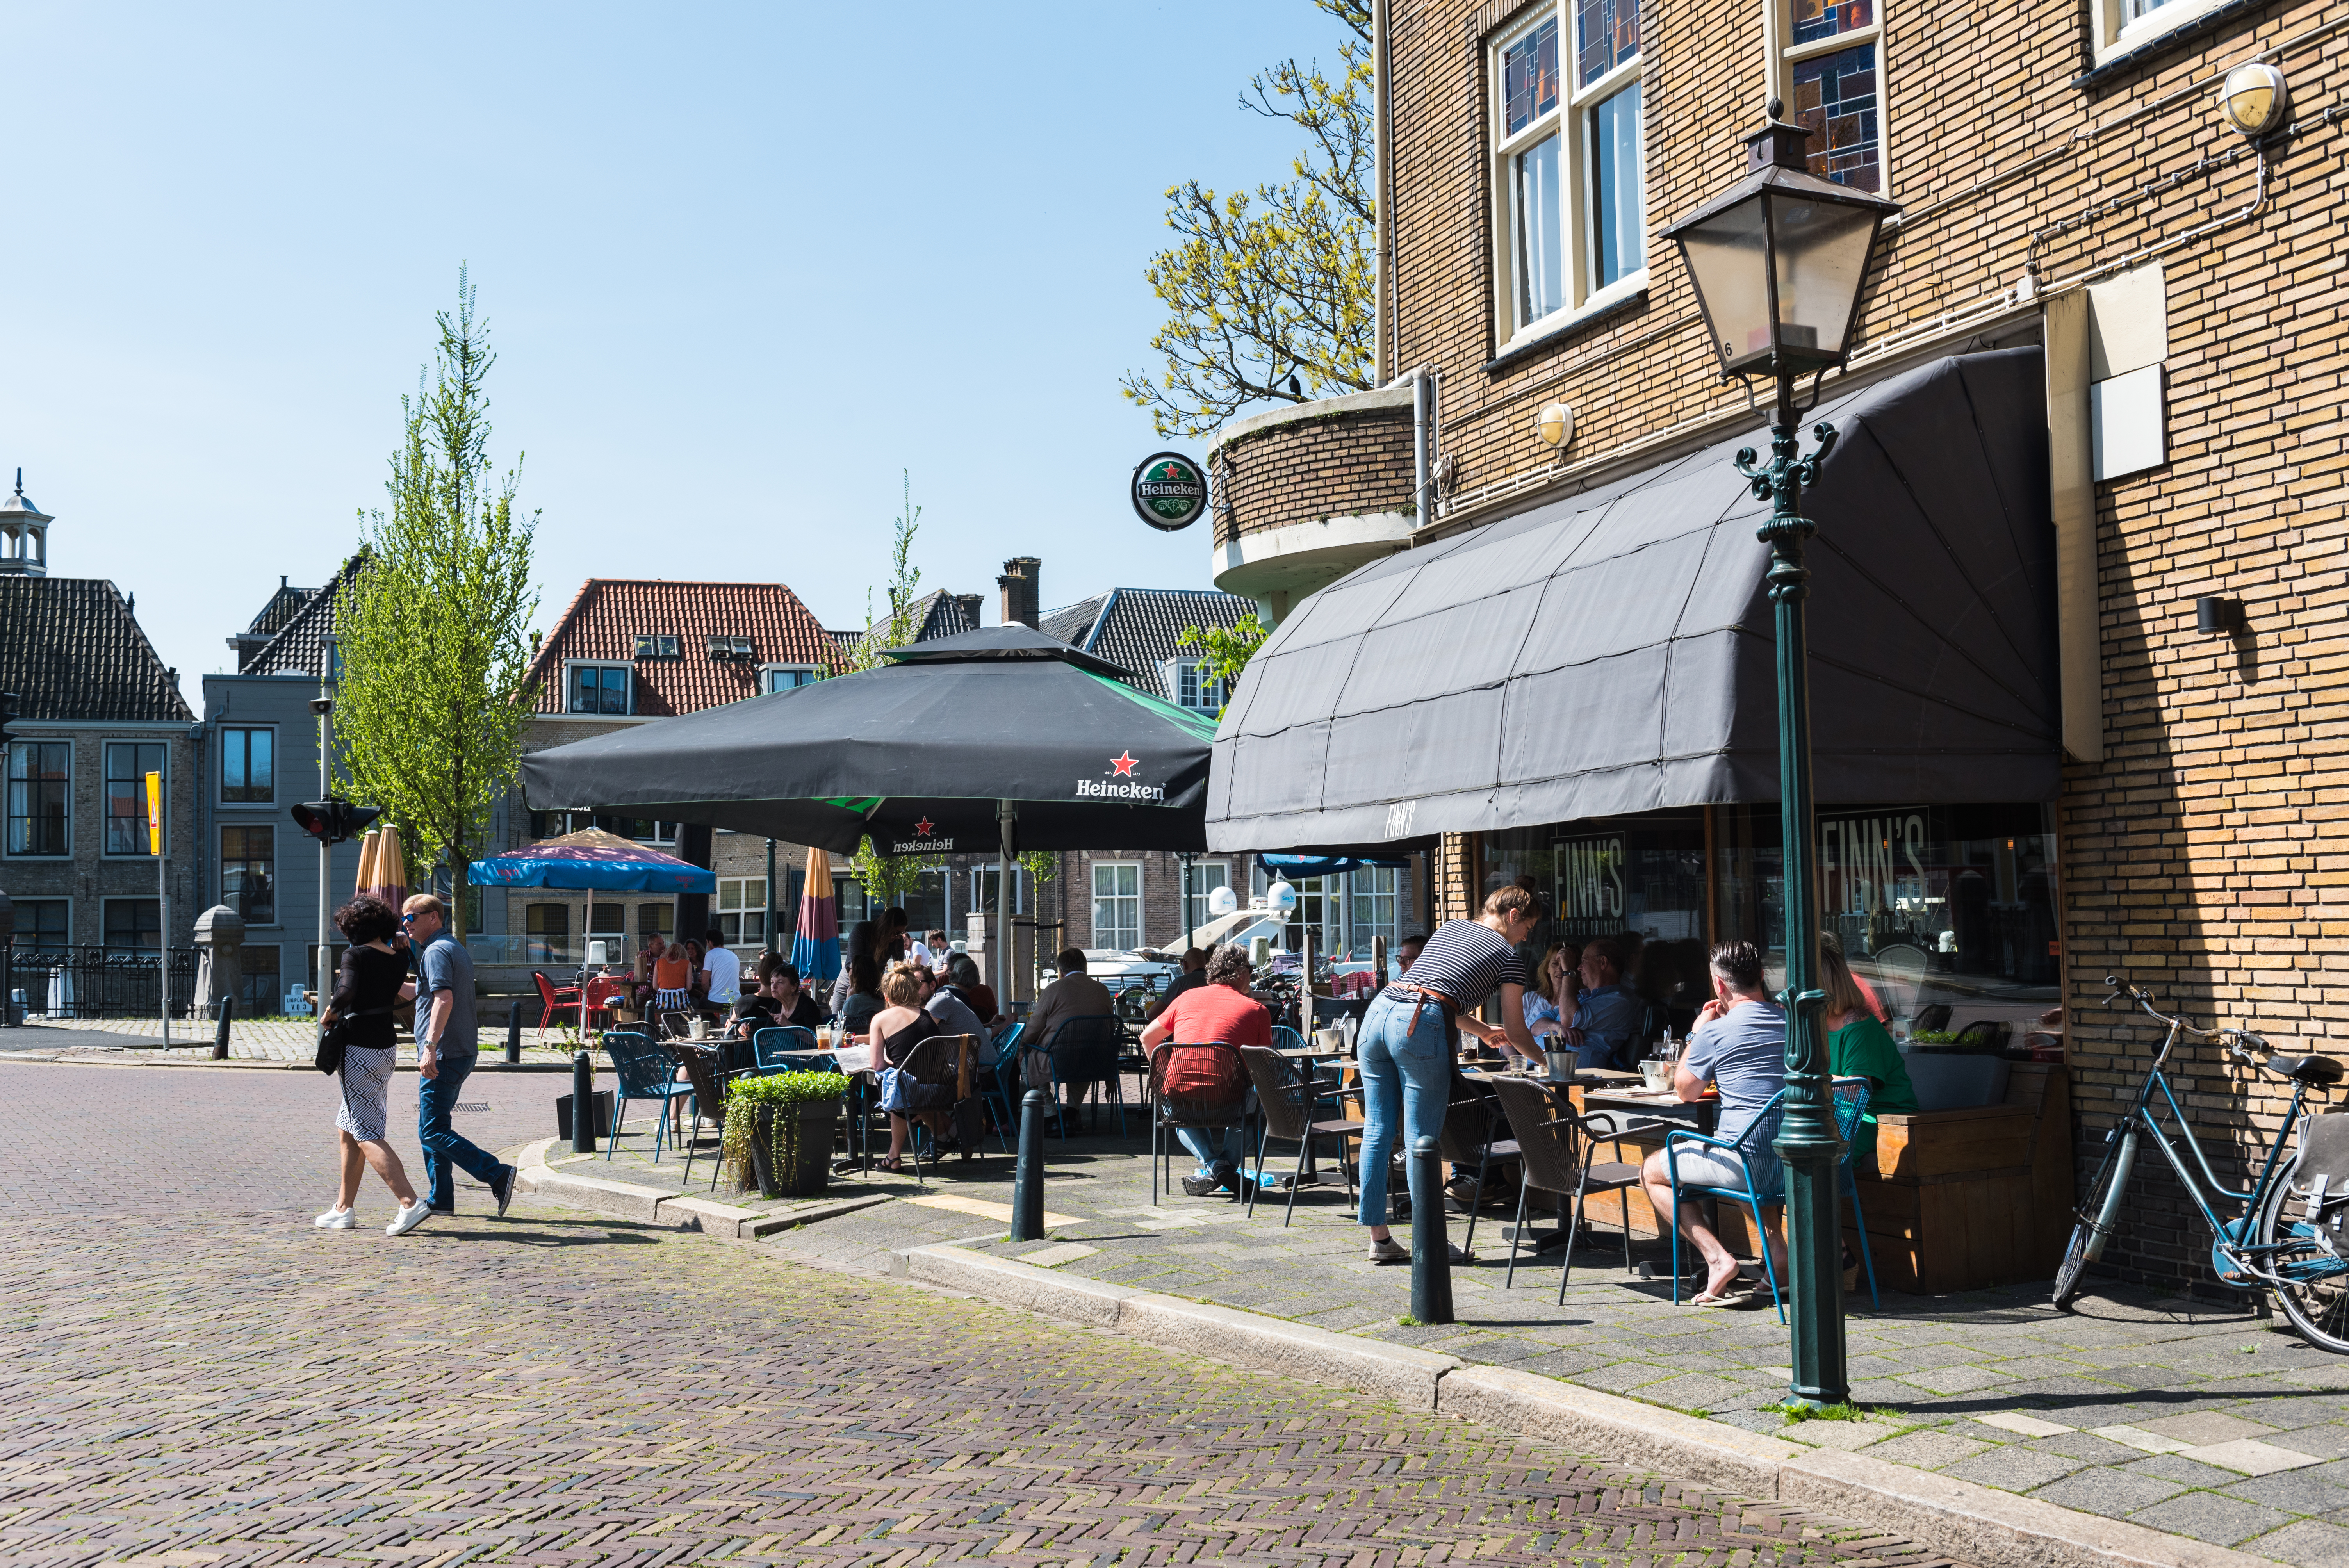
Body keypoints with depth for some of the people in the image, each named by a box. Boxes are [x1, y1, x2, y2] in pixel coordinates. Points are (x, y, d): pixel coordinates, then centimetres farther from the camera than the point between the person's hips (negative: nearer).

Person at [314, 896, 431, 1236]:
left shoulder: (355, 955, -13)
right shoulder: (399, 960, 7)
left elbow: (347, 993, -29)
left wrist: (329, 1015, -10)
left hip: (359, 1051, -8)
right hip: (387, 1046, 8)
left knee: (367, 1136, -7)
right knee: (347, 1130, 19)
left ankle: (411, 1203, -18)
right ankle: (344, 1209, 23)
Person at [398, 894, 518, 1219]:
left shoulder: (436, 951, -11)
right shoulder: (456, 949, 21)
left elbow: (444, 998, -26)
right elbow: (420, 992, 33)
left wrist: (430, 1047, -31)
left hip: (444, 1055, -10)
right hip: (462, 1053, 10)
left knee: (432, 1132, -9)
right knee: (433, 1129, 15)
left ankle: (498, 1175, -16)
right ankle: (441, 1200, 17)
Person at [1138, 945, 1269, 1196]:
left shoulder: (1188, 997, 16)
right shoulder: (1257, 1010, 6)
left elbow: (1148, 1037, 22)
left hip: (1177, 1094, 2)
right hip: (1226, 1103, -2)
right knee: (1252, 1103, 34)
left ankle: (1212, 1162, 14)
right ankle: (1228, 1164, 19)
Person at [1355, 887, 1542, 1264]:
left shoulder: (1449, 928, 30)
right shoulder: (1509, 955, 12)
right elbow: (1515, 1032, 15)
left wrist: (1482, 1030, 49)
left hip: (1378, 1011, 6)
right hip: (1420, 1026, -6)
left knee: (1378, 1128, 8)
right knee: (1421, 1138, -1)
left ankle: (1379, 1239, 13)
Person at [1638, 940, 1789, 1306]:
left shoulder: (1716, 1032, -12)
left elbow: (1685, 1091, 3)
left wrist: (1697, 1032, 12)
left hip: (1744, 1160, -7)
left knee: (1652, 1171, 15)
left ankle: (1717, 1257, -1)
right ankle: (1777, 1250, 24)